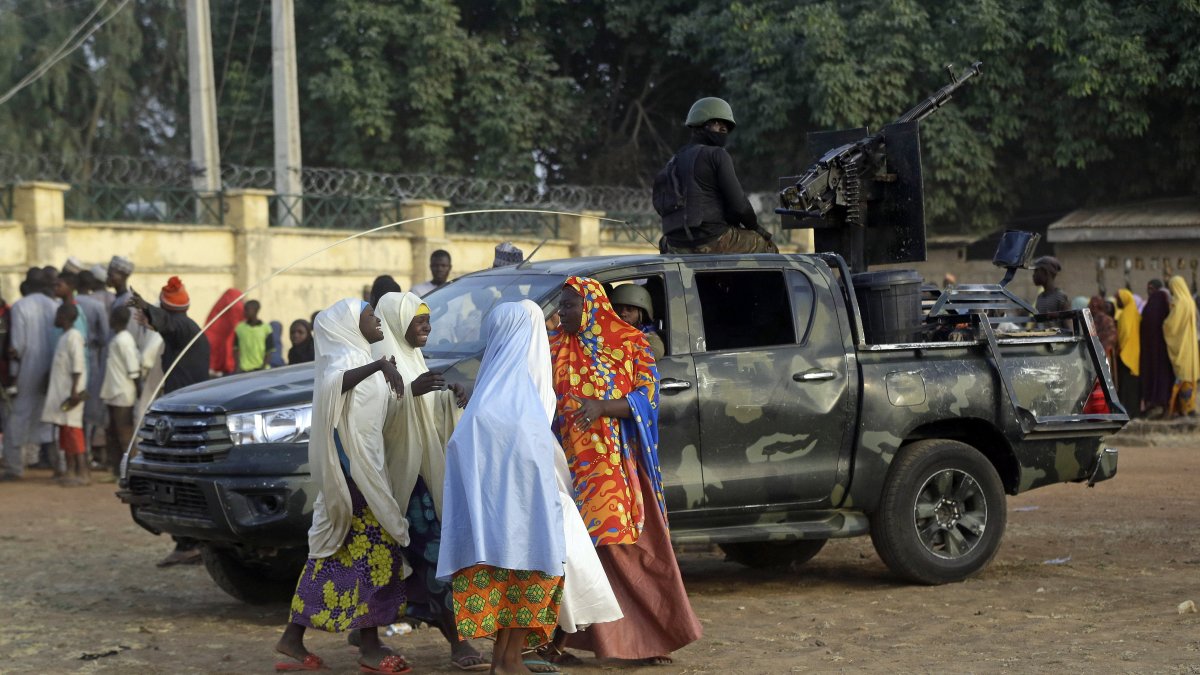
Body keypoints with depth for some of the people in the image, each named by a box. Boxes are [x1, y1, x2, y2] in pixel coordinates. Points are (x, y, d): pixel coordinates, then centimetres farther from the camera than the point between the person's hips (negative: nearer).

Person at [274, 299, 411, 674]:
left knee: (334, 552, 10)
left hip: (363, 467, 10)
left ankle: (293, 640, 12)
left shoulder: (358, 358, 19)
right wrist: (379, 366, -51)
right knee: (375, 551, -8)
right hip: (355, 469, -10)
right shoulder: (348, 357, -12)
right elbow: (334, 383, -38)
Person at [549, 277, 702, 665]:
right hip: (571, 465, 2)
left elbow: (647, 396, -6)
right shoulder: (555, 349, 11)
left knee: (630, 547, -3)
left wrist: (601, 407, -21)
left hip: (617, 466, -2)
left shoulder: (630, 343, 1)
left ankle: (655, 636, 7)